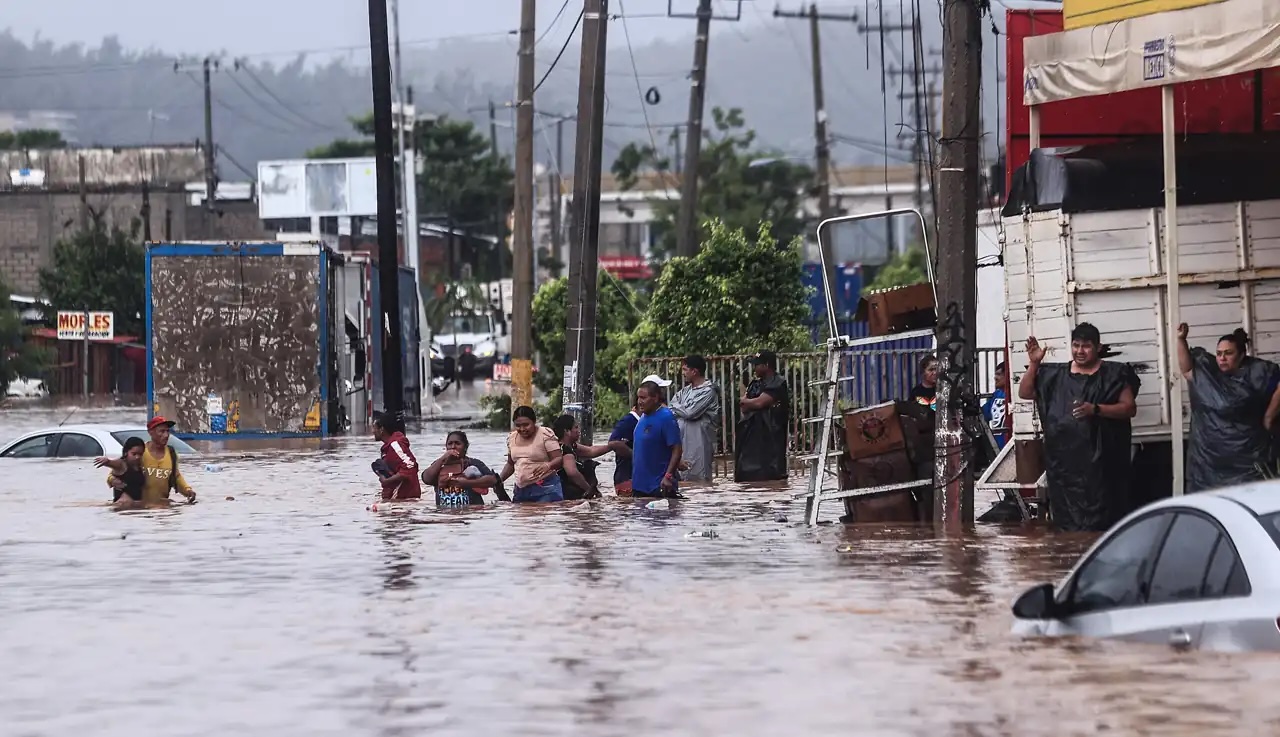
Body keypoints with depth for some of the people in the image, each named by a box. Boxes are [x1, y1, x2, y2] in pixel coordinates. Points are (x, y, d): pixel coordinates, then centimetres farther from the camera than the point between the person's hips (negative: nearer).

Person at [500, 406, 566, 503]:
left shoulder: (546, 434, -7)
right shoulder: (511, 438, 12)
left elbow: (559, 459, -11)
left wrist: (548, 465, -31)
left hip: (546, 489, -6)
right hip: (520, 491, 6)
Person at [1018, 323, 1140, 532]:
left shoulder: (1113, 374, 2)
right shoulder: (1056, 375, 13)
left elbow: (1129, 408, -3)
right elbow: (1024, 393, 13)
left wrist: (1095, 409, -17)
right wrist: (1034, 364, -1)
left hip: (1099, 460, -4)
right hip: (1064, 460, 4)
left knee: (1100, 522, -9)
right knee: (1067, 521, 3)